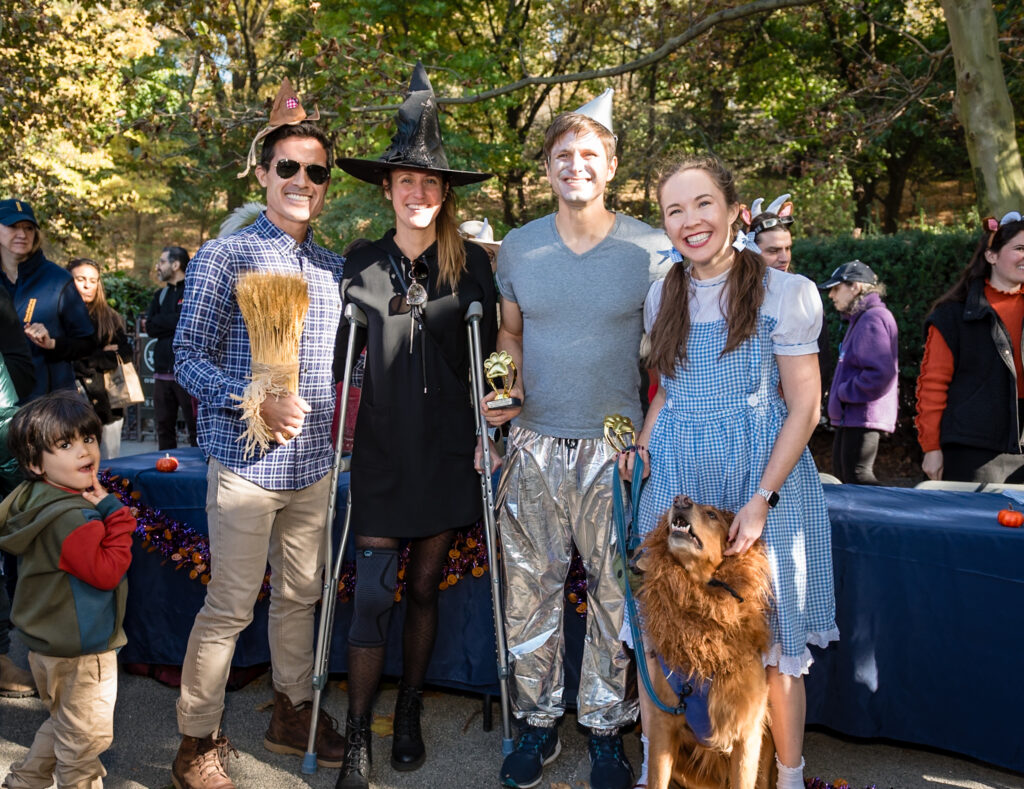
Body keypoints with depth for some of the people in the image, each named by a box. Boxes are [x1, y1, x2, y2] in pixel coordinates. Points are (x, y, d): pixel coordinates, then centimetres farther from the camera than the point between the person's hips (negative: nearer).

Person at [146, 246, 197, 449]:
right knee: (164, 427, 11)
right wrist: (175, 321, -6)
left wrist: (162, 322, -6)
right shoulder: (160, 295, 19)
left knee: (195, 428, -6)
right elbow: (150, 328, 6)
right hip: (162, 371, 7)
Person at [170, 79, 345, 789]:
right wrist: (258, 403, -20)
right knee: (230, 606, 2)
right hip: (246, 462, -5)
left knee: (301, 595, 16)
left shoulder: (335, 269, 11)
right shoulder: (223, 257, -5)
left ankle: (293, 712, 34)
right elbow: (188, 357, -8)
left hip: (315, 463, 5)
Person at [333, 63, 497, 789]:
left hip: (446, 449, 0)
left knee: (426, 587, 11)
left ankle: (410, 717, 28)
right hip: (382, 450, 0)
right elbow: (344, 358, 10)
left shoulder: (471, 264, 2)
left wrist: (488, 432, 3)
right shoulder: (362, 263, 4)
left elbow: (489, 355, 6)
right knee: (373, 593, -3)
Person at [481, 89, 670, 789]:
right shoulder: (518, 247, 6)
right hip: (534, 444, 2)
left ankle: (606, 727, 26)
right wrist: (503, 388, -4)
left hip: (616, 448, -2)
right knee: (530, 588, 9)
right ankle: (538, 721, 27)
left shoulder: (650, 249, -2)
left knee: (615, 593, 7)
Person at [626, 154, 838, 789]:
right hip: (676, 478, 4)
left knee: (772, 642, 3)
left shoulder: (784, 294, -5)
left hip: (764, 475, -4)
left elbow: (804, 408, -6)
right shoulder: (664, 296, 9)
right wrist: (641, 449, 4)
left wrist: (763, 498, -15)